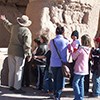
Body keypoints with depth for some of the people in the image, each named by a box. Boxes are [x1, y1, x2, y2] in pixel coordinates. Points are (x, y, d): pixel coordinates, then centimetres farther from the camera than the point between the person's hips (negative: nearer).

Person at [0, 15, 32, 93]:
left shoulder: (14, 27, 4)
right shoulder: (27, 31, -15)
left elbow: (8, 25, 28)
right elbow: (27, 45, -18)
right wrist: (29, 54, -11)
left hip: (11, 51, 6)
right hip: (20, 52, -6)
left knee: (12, 69, 14)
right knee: (18, 70, 1)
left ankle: (11, 85, 23)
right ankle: (17, 88, 4)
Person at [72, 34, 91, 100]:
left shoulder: (81, 49, -17)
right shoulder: (89, 49, 4)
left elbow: (74, 57, -8)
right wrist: (75, 51, 8)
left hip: (79, 69, -7)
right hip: (85, 69, 7)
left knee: (75, 83, 1)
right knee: (81, 83, 14)